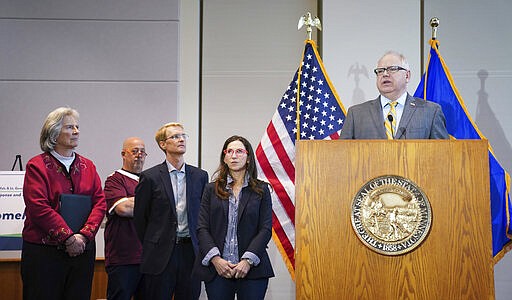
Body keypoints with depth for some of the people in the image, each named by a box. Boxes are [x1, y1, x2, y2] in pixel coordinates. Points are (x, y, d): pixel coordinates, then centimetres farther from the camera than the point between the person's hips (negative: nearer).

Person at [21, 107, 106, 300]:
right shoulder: (37, 165, -3)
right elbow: (39, 208, -13)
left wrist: (84, 235, -10)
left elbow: (100, 203, 5)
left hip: (82, 250, 5)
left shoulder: (88, 166, 12)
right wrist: (69, 238, -16)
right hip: (44, 252, -4)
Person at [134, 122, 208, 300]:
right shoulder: (150, 177, -1)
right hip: (161, 255, -2)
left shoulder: (200, 176, 9)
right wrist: (151, 246, 6)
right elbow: (140, 217, 3)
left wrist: (200, 245, 7)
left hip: (191, 251, 3)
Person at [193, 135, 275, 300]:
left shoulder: (261, 190, 7)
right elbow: (202, 228, 4)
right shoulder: (211, 189, 10)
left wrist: (248, 260, -12)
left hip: (252, 269, -1)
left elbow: (266, 229, 0)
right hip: (216, 269, 1)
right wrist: (215, 258, -10)